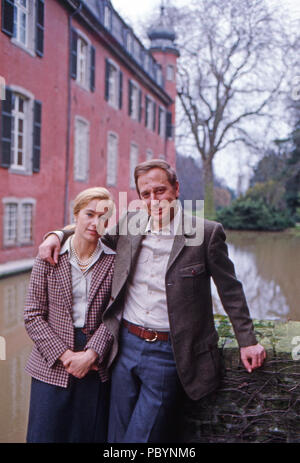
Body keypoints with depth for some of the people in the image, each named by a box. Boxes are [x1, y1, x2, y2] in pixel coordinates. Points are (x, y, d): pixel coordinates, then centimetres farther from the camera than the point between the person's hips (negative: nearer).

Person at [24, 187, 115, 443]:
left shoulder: (114, 260, -1)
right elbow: (33, 316, -3)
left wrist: (91, 354, -14)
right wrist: (64, 355, -11)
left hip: (97, 367, 1)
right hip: (52, 366, 0)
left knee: (92, 434, 9)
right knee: (47, 433, 7)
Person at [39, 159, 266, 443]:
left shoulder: (207, 233, -9)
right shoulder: (130, 224, 2)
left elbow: (231, 291, 0)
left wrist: (247, 341, 0)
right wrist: (56, 235, 3)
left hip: (167, 353, -5)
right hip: (126, 345, 5)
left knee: (140, 437, -1)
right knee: (116, 436, 15)